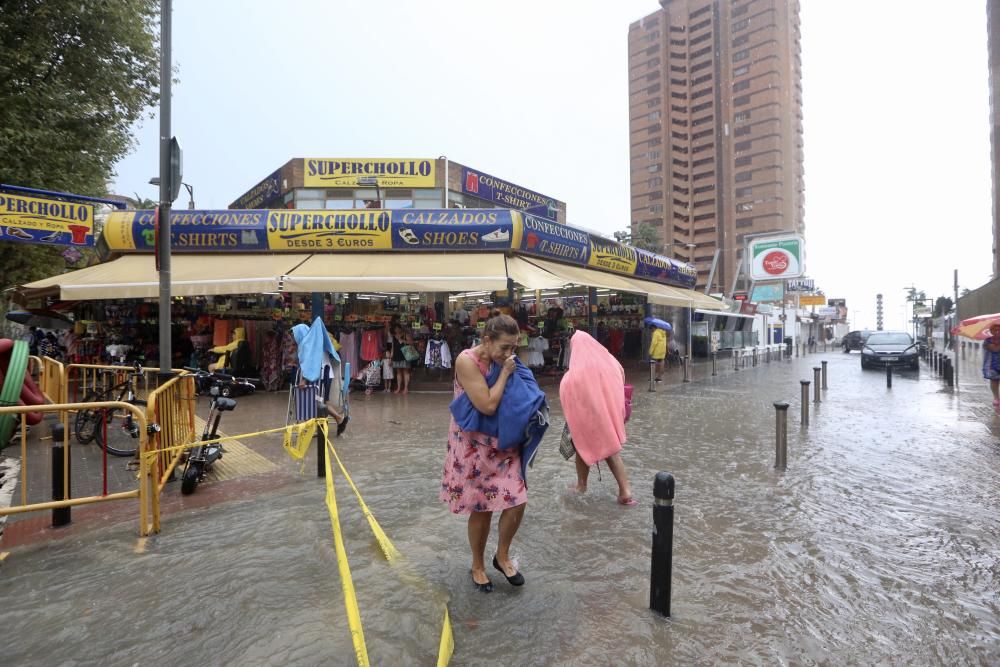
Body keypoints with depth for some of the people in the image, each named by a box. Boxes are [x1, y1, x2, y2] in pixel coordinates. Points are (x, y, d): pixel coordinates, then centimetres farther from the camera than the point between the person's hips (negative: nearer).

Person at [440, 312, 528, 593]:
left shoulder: (503, 361, 1)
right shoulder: (467, 361, -20)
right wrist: (505, 373, -19)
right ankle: (478, 566, 33)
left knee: (517, 502, 2)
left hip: (504, 444, 6)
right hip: (474, 446, -6)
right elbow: (488, 405, -26)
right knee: (481, 510, 7)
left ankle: (503, 556, 30)